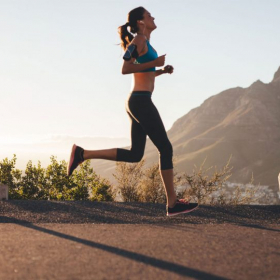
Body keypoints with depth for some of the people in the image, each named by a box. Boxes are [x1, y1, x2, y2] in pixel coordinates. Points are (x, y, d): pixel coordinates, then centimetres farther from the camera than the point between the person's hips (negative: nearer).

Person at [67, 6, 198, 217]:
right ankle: (173, 203, -1)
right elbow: (125, 69, -17)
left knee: (134, 155, 12)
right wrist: (154, 63, -17)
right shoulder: (139, 40, -8)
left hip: (137, 102, 10)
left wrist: (163, 70, 14)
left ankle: (83, 154, 11)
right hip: (141, 101, -10)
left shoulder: (145, 42, 20)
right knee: (166, 149, -5)